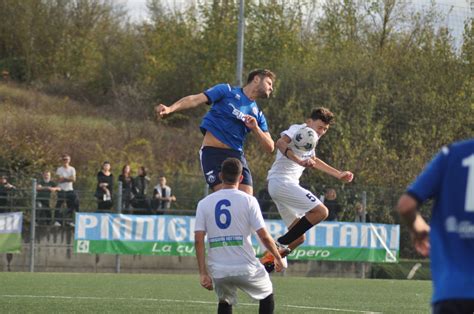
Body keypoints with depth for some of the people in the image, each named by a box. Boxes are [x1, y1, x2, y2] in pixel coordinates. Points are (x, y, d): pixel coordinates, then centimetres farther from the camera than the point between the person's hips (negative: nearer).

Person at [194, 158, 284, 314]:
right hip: (245, 269, -2)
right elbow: (264, 236, -6)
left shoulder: (204, 203, 4)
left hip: (218, 271, 2)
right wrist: (278, 257, 10)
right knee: (267, 295, 23)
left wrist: (203, 273, 0)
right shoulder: (248, 200, -3)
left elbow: (198, 239, -3)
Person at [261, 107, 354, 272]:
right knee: (321, 211, -20)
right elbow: (281, 143, -29)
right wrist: (299, 161, -43)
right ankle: (281, 243, -19)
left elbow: (314, 161, 41)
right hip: (282, 181, -10)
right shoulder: (298, 130, -7)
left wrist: (339, 174, 46)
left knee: (299, 237, 9)